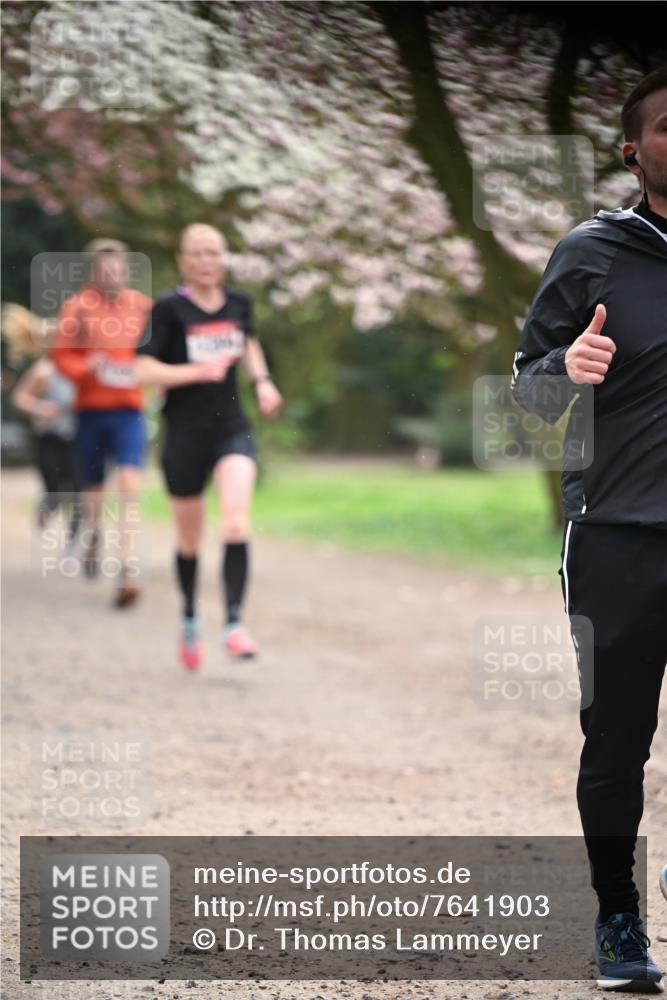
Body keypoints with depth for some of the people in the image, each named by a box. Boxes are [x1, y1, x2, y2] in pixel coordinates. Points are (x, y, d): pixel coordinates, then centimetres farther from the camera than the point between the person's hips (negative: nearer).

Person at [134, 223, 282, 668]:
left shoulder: (239, 303, 4)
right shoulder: (169, 309, -9)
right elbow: (145, 370, -14)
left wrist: (262, 380, 11)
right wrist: (197, 371, -25)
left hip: (232, 429, 2)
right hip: (185, 435, -2)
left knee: (237, 524, -20)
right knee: (189, 540, 12)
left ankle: (234, 623, -21)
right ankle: (190, 620, 36)